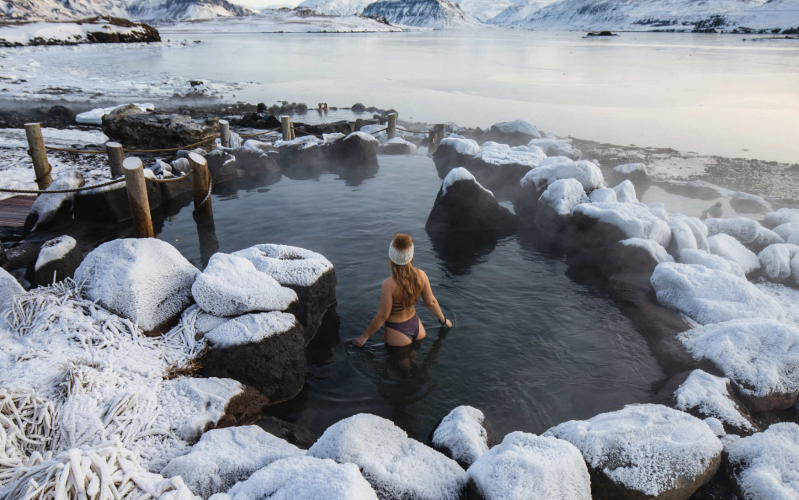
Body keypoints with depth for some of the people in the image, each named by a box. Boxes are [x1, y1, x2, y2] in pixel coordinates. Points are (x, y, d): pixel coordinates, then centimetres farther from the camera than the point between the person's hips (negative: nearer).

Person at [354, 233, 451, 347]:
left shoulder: (389, 284, -30)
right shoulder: (421, 275, -15)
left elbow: (383, 315, -21)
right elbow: (431, 302, -2)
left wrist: (365, 335, -7)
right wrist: (443, 320, 16)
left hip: (397, 332, -5)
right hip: (416, 325, 5)